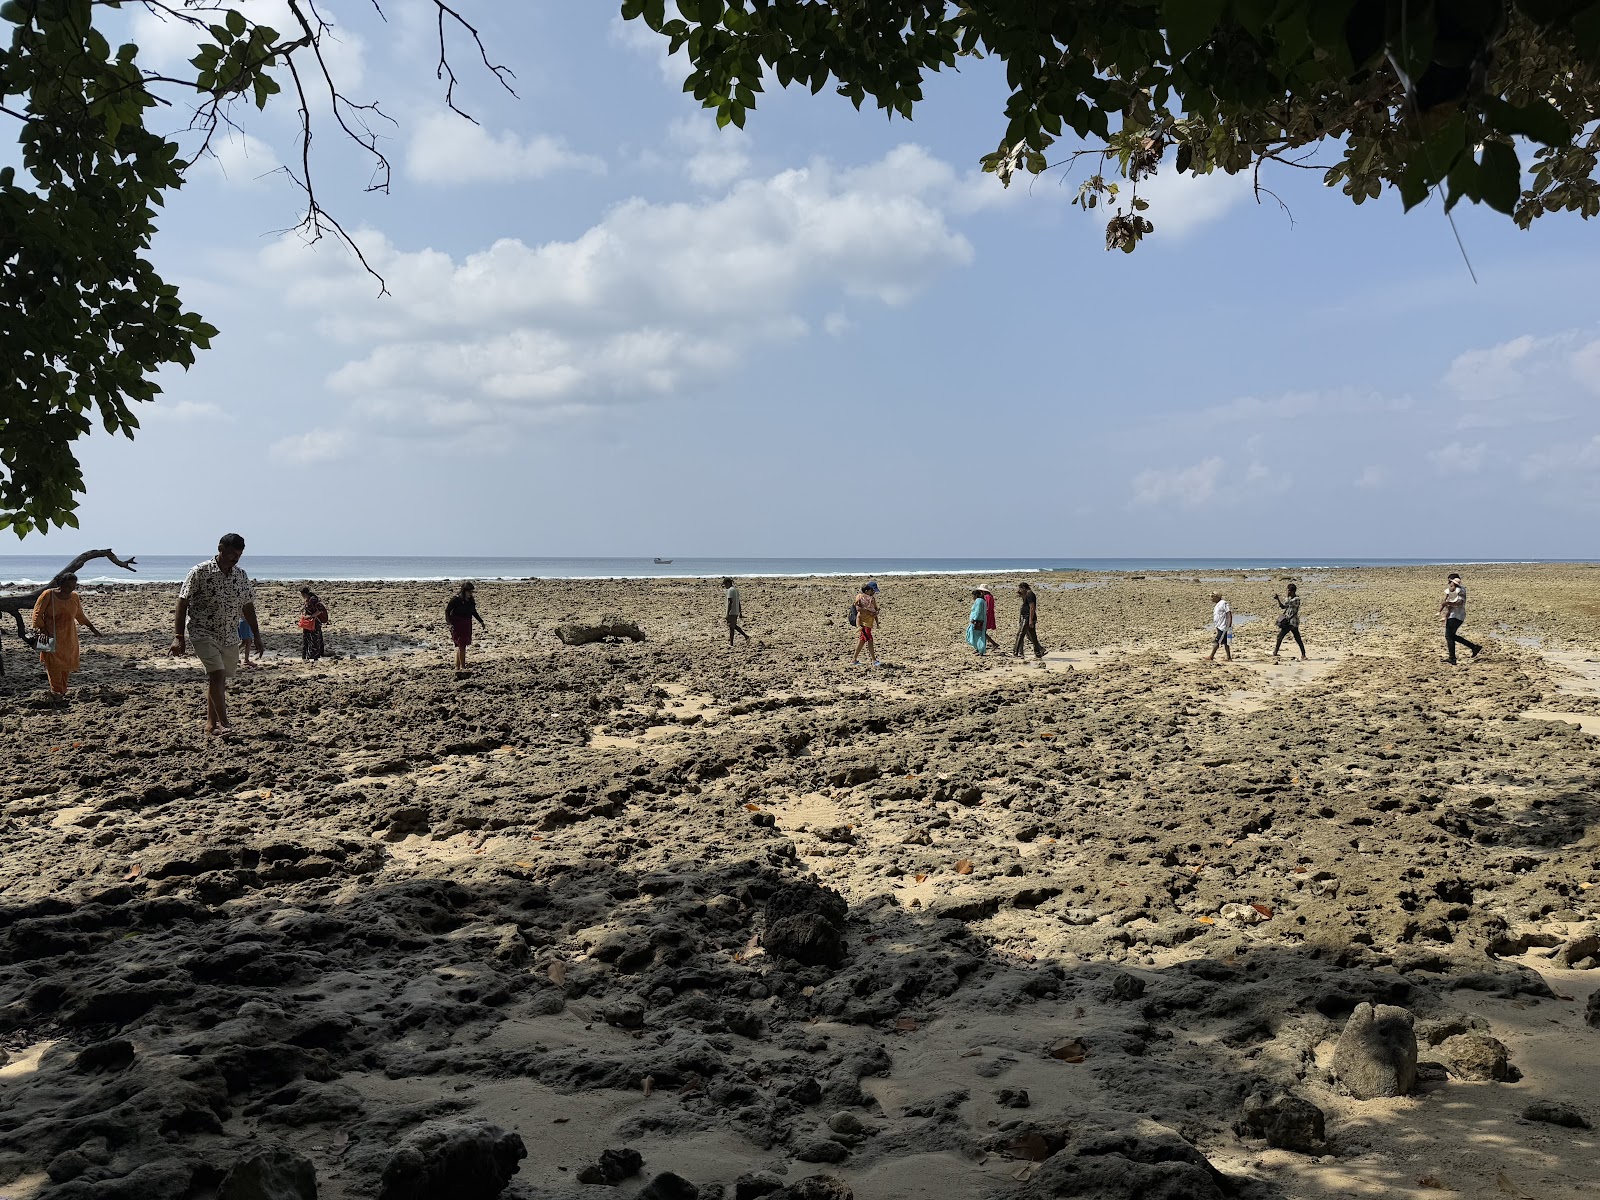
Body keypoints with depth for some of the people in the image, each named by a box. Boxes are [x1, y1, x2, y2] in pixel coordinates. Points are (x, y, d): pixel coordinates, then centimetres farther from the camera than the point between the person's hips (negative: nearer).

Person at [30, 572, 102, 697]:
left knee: (66, 665, 6)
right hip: (52, 637, -4)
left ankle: (63, 690, 17)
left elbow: (80, 615, 17)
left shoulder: (74, 597, 3)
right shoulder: (48, 595, -11)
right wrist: (43, 630, -15)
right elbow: (37, 614, -7)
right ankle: (56, 691, 3)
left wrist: (92, 628, 15)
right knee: (54, 664, -5)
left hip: (68, 638, 4)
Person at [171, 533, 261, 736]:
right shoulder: (199, 572, -11)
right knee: (217, 674, -19)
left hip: (230, 636, 6)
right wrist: (178, 636, -15)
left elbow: (248, 607, 14)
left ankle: (211, 724, 20)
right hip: (203, 633, -6)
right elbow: (182, 603, -10)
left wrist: (256, 635, 13)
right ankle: (223, 724, -19)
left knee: (219, 679, 10)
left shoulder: (241, 576, 5)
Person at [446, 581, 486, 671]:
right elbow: (447, 611, -13)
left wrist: (481, 622, 16)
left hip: (467, 625, 7)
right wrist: (450, 623, -23)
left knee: (461, 646, 11)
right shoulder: (456, 599, -15)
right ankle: (462, 667, -4)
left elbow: (474, 612, 18)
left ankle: (457, 667, 19)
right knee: (461, 645, -9)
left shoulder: (471, 600, 4)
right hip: (457, 625, -7)